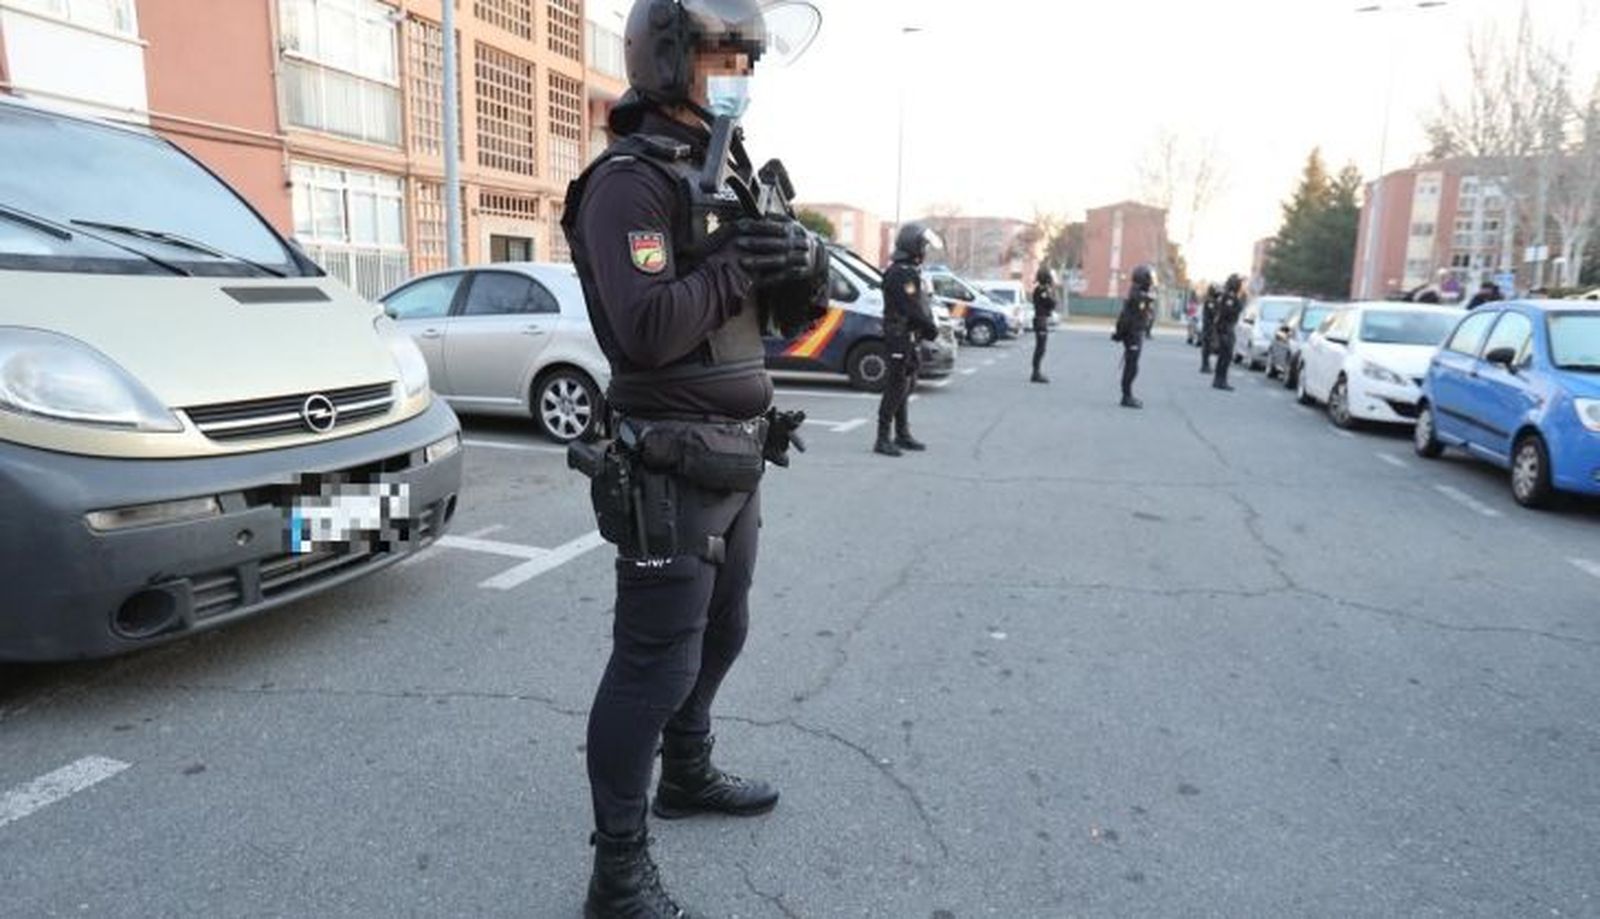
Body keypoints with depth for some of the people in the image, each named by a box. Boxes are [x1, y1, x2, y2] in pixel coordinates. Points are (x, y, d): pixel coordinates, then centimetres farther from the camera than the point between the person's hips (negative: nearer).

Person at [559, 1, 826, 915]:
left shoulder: (739, 175, 15)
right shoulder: (629, 181, -12)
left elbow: (794, 319, 15)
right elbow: (646, 330, -26)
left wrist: (806, 265, -6)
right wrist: (735, 260, -17)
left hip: (737, 460, 9)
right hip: (673, 469, -9)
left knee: (720, 636, 21)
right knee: (656, 665, -3)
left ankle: (688, 777, 41)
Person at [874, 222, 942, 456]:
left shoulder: (909, 271, 17)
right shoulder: (902, 273, -16)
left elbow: (920, 305, 18)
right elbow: (913, 309, -21)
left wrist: (928, 327, 6)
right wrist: (932, 329, -10)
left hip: (908, 337, 11)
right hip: (900, 337, -11)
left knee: (905, 386, 15)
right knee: (896, 388, -9)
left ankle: (903, 435, 24)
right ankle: (882, 440, -7)